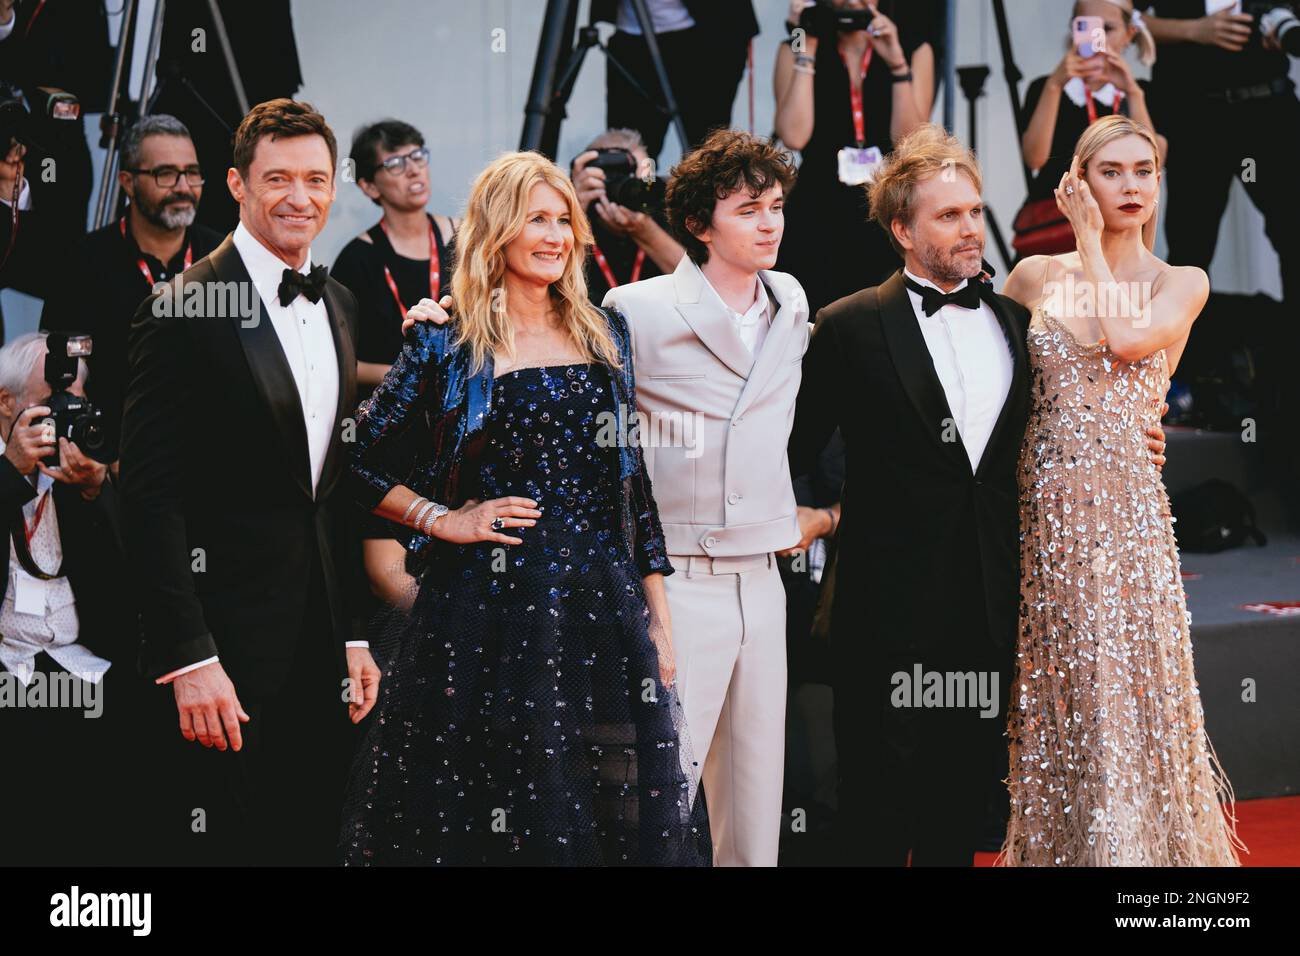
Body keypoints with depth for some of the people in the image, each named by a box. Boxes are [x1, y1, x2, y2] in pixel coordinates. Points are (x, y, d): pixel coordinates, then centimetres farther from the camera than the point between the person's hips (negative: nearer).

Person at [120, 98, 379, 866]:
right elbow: (152, 499, -14)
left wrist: (358, 636, 13)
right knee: (225, 844, 1)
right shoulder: (183, 312, -11)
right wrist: (188, 659, -19)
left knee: (314, 840, 11)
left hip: (324, 652, 7)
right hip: (226, 654, -7)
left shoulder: (340, 306, 12)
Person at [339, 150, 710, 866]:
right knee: (481, 817, 1)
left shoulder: (603, 334, 11)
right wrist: (445, 522, -9)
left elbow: (631, 477, 12)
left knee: (607, 813, 4)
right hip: (487, 605, -3)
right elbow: (362, 465, 2)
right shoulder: (447, 345, -1)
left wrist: (657, 616, 9)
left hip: (600, 602, 4)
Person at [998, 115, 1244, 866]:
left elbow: (1127, 336, -16)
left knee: (1126, 689, -2)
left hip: (1124, 509, -2)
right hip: (1041, 512, 2)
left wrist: (1092, 242, -5)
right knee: (1054, 705, 6)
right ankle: (1057, 847, 16)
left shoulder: (1181, 284, 4)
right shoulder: (1035, 276, 8)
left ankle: (1137, 844, 8)